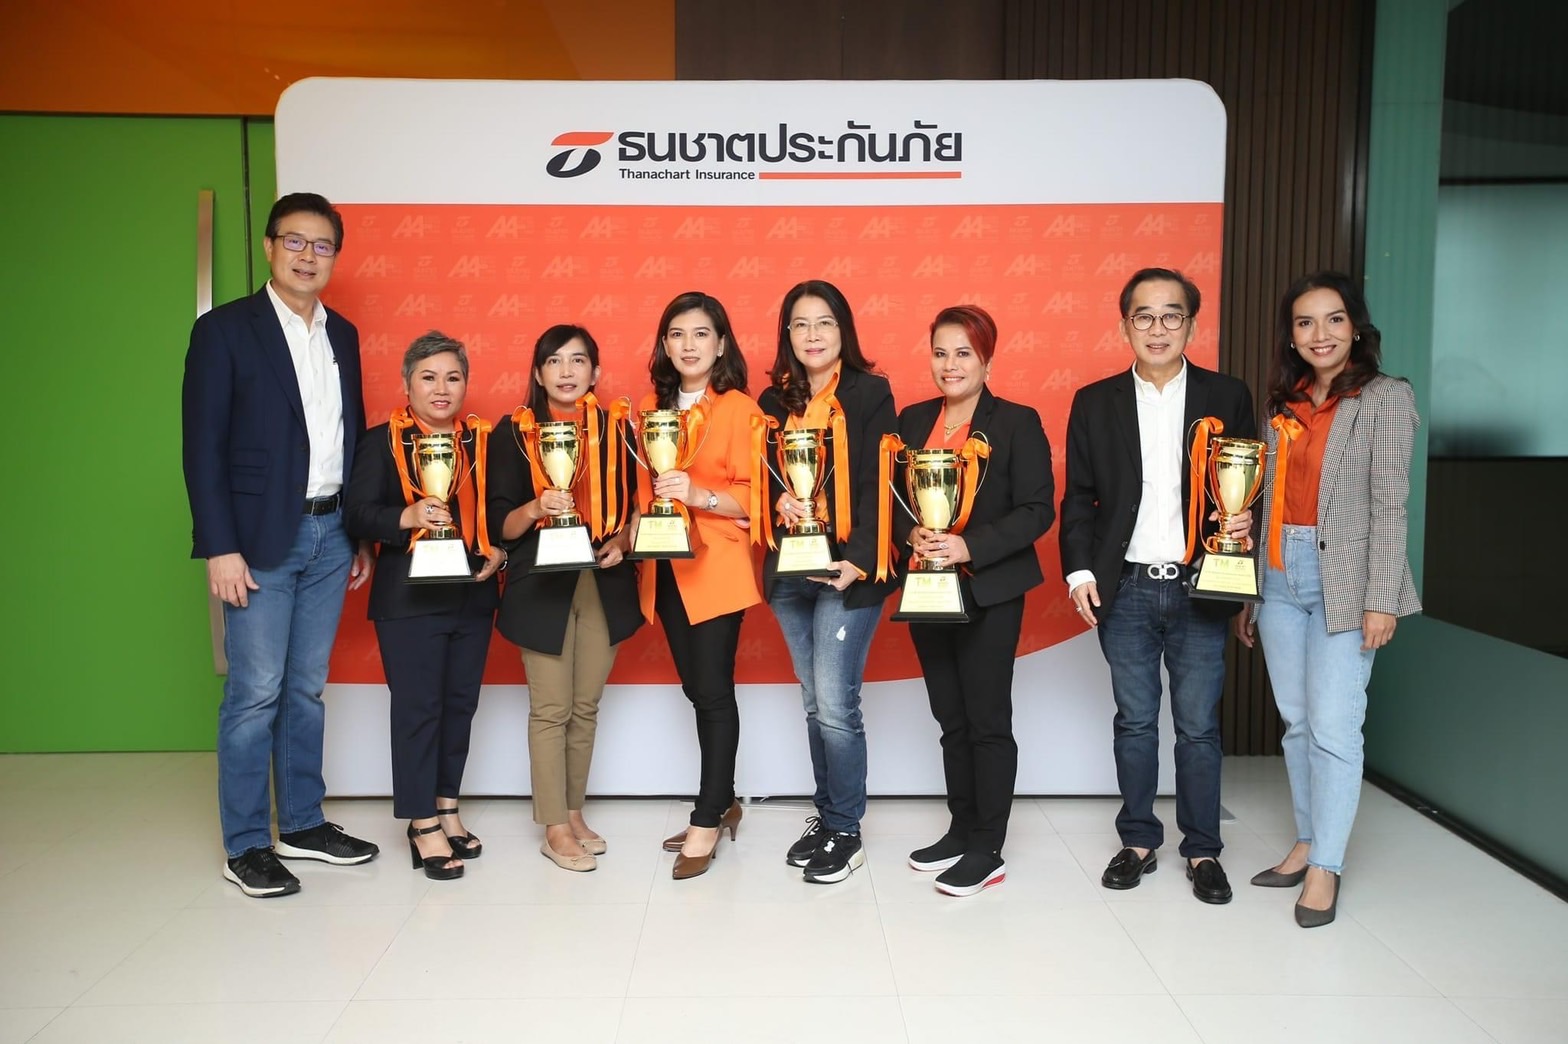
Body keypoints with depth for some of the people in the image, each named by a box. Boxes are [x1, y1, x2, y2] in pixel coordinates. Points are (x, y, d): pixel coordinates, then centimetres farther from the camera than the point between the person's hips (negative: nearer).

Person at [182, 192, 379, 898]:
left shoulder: (342, 335, 13)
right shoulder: (224, 329, -4)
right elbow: (203, 447, -8)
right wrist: (220, 548, -14)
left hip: (330, 533, 5)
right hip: (262, 538, -5)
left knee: (307, 688, 12)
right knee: (255, 694, -1)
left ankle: (303, 824, 24)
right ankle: (245, 846, 11)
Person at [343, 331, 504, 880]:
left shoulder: (482, 441, 7)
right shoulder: (381, 442, -2)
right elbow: (356, 513, -8)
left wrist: (498, 551, -6)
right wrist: (408, 516, -24)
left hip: (473, 595, 4)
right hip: (408, 598, -4)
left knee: (460, 704, 12)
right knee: (417, 708, 0)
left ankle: (447, 807, 28)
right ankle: (423, 824, 11)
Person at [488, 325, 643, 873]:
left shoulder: (615, 428, 4)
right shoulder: (513, 432, -3)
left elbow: (634, 503, 11)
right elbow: (500, 525, -5)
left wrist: (621, 541, -8)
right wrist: (535, 509, -25)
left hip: (605, 583, 3)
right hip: (542, 585, -2)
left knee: (586, 706, 11)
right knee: (551, 709, 1)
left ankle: (574, 813, 26)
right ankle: (555, 829, 12)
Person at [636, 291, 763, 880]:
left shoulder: (738, 408, -6)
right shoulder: (652, 407, 10)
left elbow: (752, 495, -11)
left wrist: (700, 495, -25)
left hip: (716, 566, -6)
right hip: (665, 568, 6)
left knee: (714, 691, -3)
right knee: (698, 691, 13)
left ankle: (708, 821, 8)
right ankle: (723, 802, 27)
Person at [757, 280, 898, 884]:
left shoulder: (870, 393, -2)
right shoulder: (775, 400, 12)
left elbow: (877, 485, -8)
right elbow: (762, 476, 14)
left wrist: (859, 560, -19)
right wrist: (779, 501, -9)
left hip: (848, 569, -5)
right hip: (789, 568, 5)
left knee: (836, 705, -6)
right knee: (815, 704, 12)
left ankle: (845, 834, 10)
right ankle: (825, 817, 25)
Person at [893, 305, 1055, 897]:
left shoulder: (1017, 423, -6)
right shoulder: (913, 420, 9)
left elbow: (1038, 510, -11)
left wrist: (971, 547, -22)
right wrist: (912, 535, -12)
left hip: (989, 593, -5)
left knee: (988, 722, 2)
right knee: (951, 720, 14)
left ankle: (987, 852, 13)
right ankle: (961, 831, 28)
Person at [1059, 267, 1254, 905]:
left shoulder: (1228, 397, 4)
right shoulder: (1095, 403, 5)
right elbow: (1078, 497, 6)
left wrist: (1245, 521, -13)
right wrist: (1080, 571, -3)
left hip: (1199, 588, 0)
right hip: (1125, 589, 1)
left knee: (1198, 726, 7)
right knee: (1134, 722, 11)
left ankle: (1203, 849, 22)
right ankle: (1138, 840, 25)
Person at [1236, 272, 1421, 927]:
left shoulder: (1385, 398, -3)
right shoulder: (1283, 406, 12)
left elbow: (1389, 504, -8)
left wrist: (1381, 600, -14)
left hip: (1343, 579, -5)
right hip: (1279, 575, 5)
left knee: (1333, 727, -5)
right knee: (1296, 722, 11)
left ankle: (1325, 867, 6)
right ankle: (1307, 842, 24)